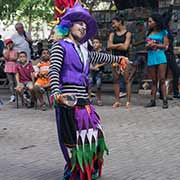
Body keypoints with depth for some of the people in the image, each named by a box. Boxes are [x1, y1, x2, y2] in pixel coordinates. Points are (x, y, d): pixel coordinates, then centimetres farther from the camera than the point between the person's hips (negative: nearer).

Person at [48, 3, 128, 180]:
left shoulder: (83, 50, 19)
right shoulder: (60, 46, -2)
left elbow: (99, 57, 39)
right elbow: (54, 71, -16)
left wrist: (118, 58, 52)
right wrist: (56, 94, -32)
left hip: (84, 101, 8)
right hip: (68, 101, -8)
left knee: (93, 136, 8)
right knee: (73, 140, -5)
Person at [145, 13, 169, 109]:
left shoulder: (163, 32, 3)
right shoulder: (149, 33, 15)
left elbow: (165, 45, -4)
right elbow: (147, 47, 15)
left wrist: (154, 44, -12)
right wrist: (149, 45, -7)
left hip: (160, 57, -4)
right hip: (151, 58, 4)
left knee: (162, 80, -8)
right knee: (154, 81, 6)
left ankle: (165, 100, -9)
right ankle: (153, 100, 7)